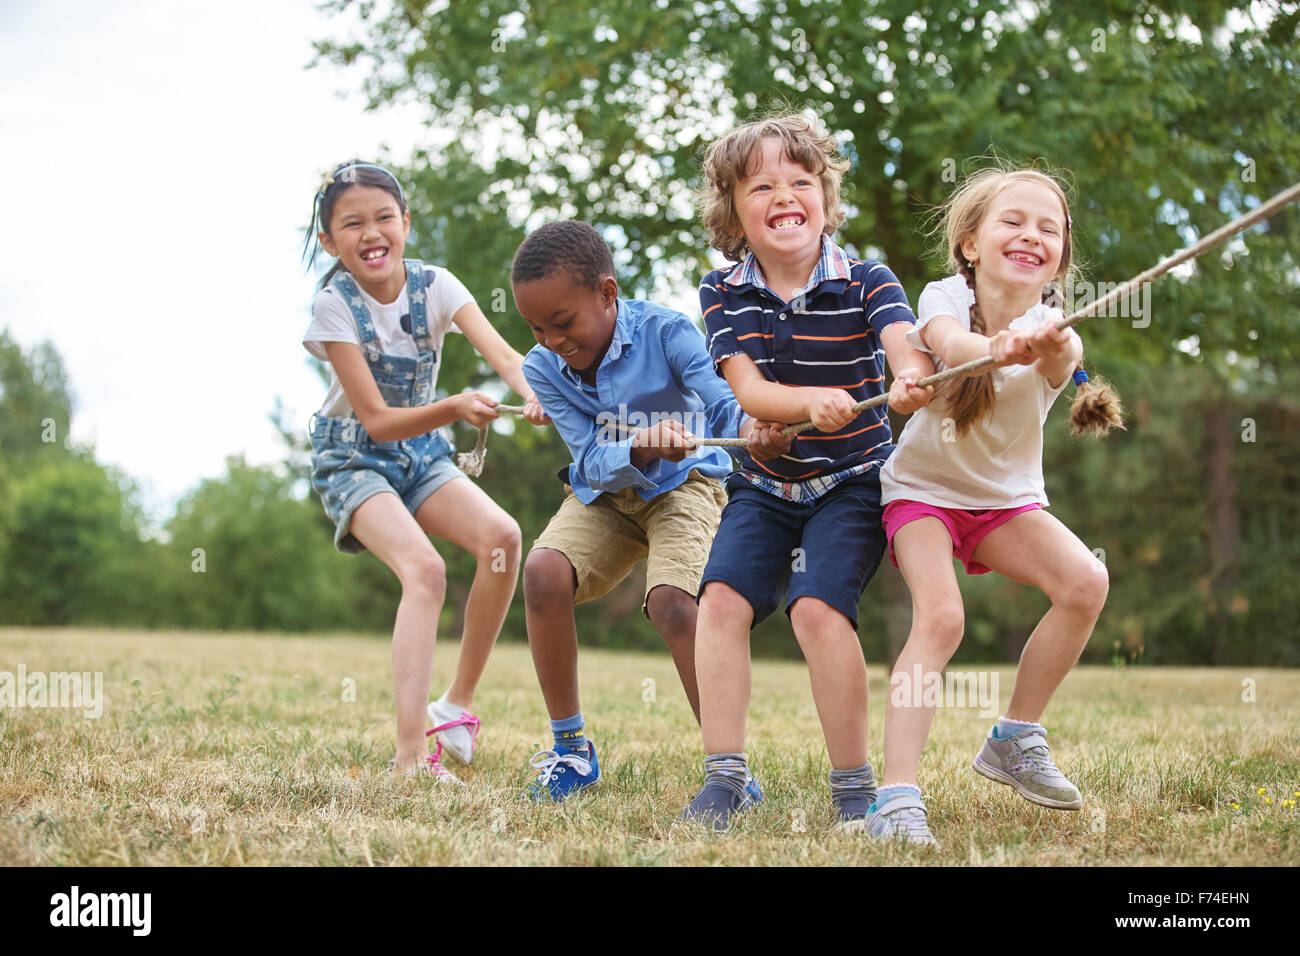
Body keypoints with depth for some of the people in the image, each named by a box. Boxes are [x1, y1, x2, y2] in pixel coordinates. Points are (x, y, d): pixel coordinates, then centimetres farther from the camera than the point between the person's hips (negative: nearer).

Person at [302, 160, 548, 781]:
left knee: (501, 536, -21)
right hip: (353, 458, -4)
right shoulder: (335, 305, -18)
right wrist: (454, 408, -38)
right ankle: (410, 756, -33)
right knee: (424, 569, -28)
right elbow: (377, 420, -22)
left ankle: (457, 705, -5)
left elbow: (501, 353, -25)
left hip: (421, 452, 4)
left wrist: (537, 395, -47)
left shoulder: (434, 286, -9)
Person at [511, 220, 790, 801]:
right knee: (543, 572, -24)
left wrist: (752, 427, -57)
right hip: (603, 494, 4)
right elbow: (592, 461, -18)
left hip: (684, 485, -4)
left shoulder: (665, 333, -22)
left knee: (672, 602, -29)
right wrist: (640, 448, -41)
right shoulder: (542, 368, -12)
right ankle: (571, 750, -7)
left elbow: (722, 402, -32)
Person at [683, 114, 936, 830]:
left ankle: (852, 785, -10)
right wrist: (814, 401, -37)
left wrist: (911, 380, -54)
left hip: (852, 481, -3)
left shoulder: (865, 281, -10)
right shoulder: (723, 293, -3)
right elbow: (749, 392, -15)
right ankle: (724, 777, -9)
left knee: (817, 606, -22)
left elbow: (908, 348, -29)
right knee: (722, 597, -16)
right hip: (764, 483, 3)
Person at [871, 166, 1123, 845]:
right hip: (923, 488, -3)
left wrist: (1052, 349, -67)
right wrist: (994, 348, -65)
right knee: (940, 617, -27)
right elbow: (947, 341, -42)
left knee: (1085, 582, -21)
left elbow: (1063, 358, -41)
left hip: (1007, 497, 3)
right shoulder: (945, 298, -17)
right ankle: (896, 795, -30)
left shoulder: (1049, 328, -15)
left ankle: (1015, 739, -2)